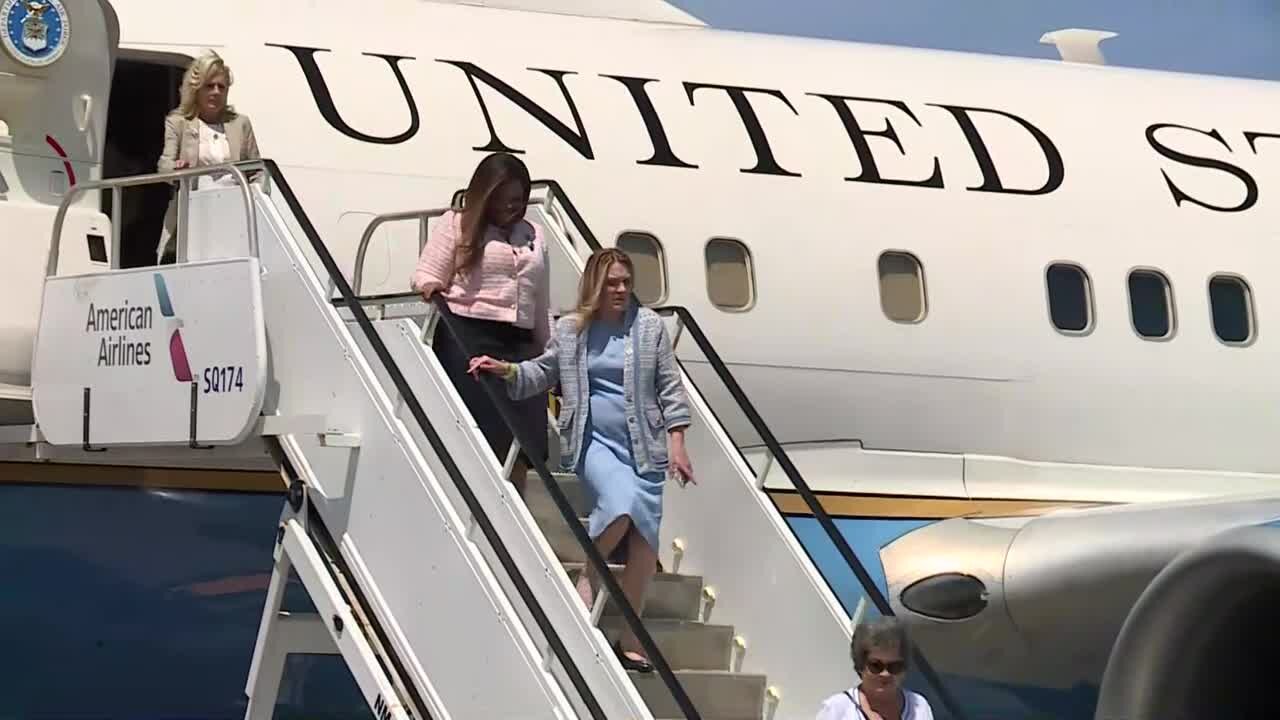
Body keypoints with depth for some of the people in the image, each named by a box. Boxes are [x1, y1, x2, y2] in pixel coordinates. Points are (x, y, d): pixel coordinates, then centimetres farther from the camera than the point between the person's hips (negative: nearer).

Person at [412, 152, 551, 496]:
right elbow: (427, 274, 2)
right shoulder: (456, 225, 8)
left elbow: (541, 306, 24)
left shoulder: (533, 236, 22)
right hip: (467, 339, -5)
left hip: (519, 343, 5)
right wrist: (430, 287, -22)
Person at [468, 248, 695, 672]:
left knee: (645, 536, -4)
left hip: (644, 444, 2)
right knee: (620, 503, -30)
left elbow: (670, 388, 7)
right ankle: (587, 582, -7)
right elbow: (544, 372, 20)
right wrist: (507, 371, 2)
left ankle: (631, 639, 6)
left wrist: (676, 443, 1)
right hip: (594, 440, -2)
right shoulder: (571, 329, 8)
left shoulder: (649, 326, 7)